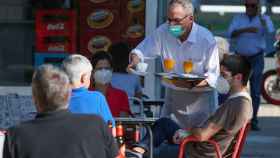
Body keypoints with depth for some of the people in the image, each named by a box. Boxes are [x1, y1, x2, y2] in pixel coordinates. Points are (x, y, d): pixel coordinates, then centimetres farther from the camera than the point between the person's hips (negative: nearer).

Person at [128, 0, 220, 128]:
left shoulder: (206, 39, -14)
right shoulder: (163, 32, -5)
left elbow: (213, 75, -13)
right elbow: (141, 49, 3)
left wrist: (192, 84, -30)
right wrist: (135, 60, -22)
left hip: (201, 97, -3)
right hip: (173, 95, 3)